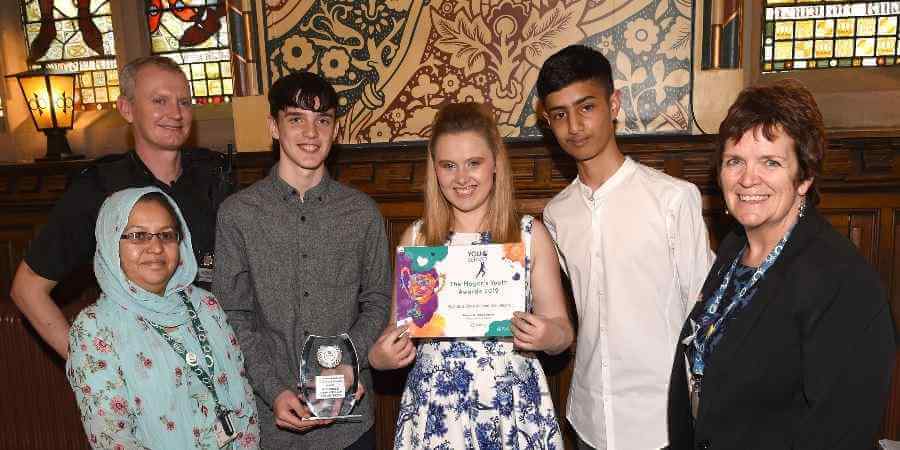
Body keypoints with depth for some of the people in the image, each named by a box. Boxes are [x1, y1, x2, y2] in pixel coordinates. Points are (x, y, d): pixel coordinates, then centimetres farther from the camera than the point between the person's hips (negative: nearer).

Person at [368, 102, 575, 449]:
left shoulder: (531, 234, -4)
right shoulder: (415, 238, 0)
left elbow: (561, 331, -1)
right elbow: (401, 327, 6)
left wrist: (549, 336, -22)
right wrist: (379, 357, -13)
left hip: (515, 411, -1)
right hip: (434, 413, 1)